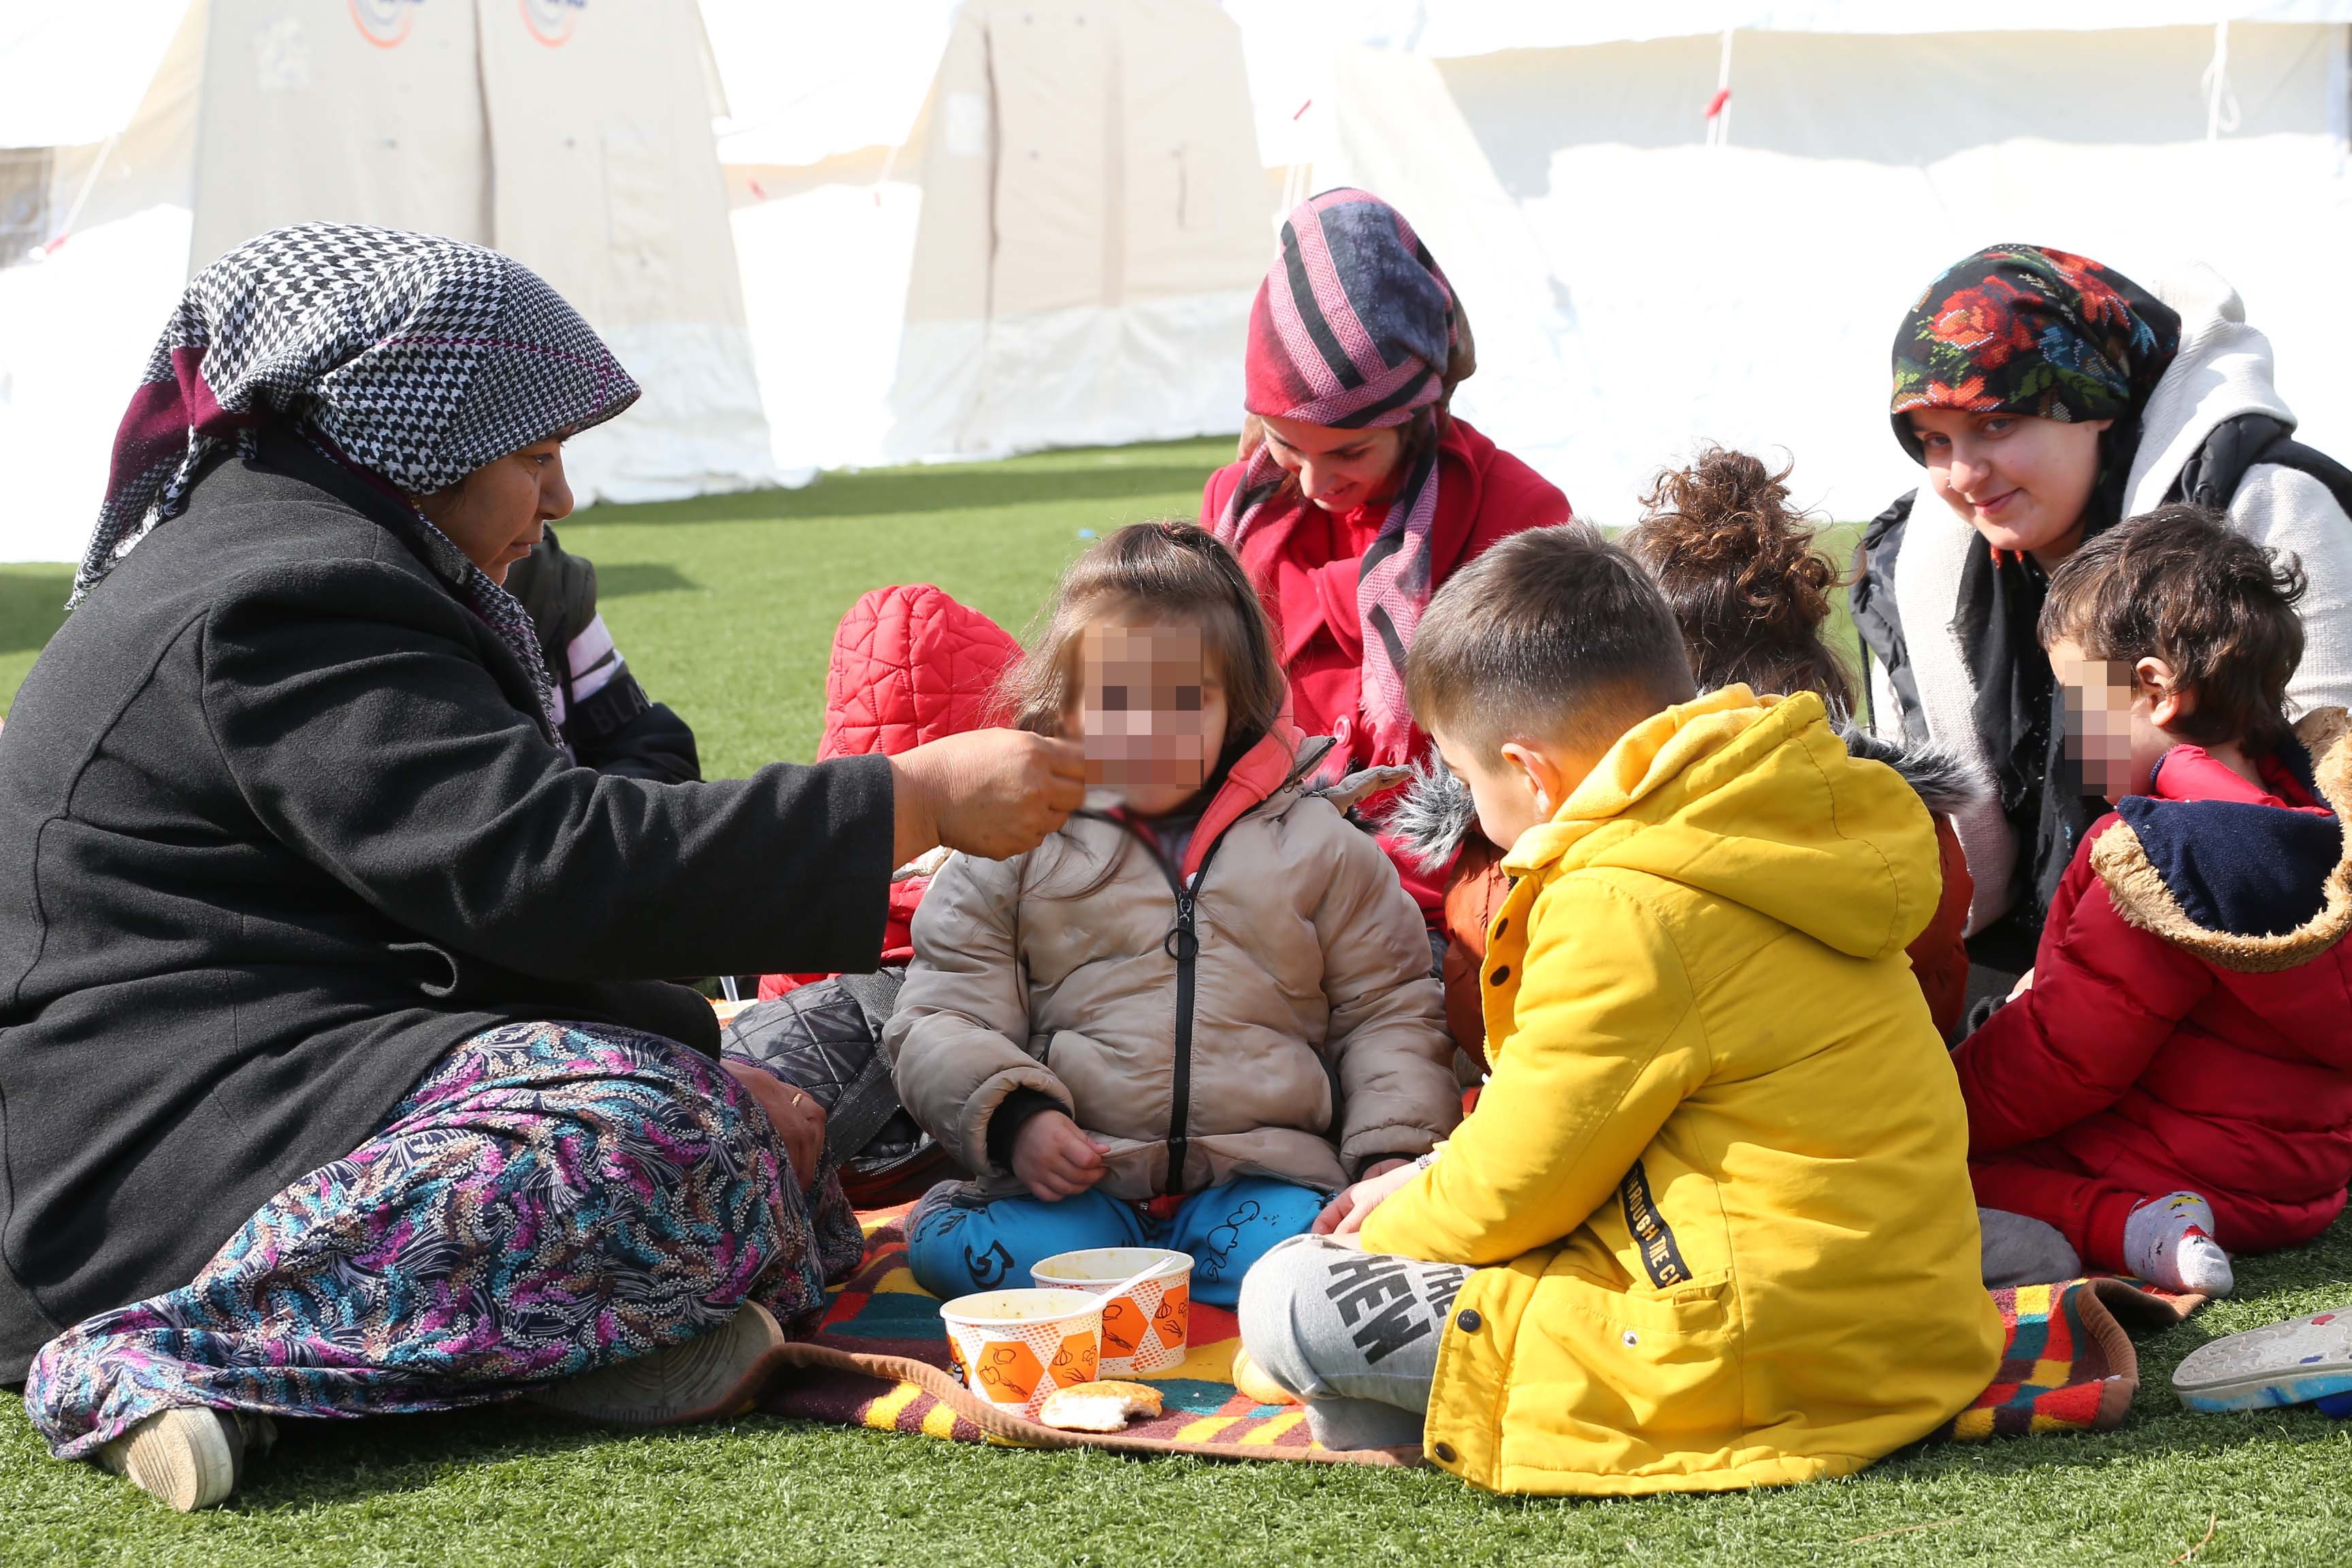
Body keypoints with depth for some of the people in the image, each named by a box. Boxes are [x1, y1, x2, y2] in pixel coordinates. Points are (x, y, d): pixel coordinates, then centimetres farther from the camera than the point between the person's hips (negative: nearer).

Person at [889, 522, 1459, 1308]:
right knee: (947, 1244, -31)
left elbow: (1389, 1013, 16)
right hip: (1074, 1179, 0)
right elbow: (943, 1021, 10)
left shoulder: (1317, 844, 15)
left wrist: (1394, 1155, 0)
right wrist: (1015, 1115, -10)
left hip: (1259, 1176, 0)